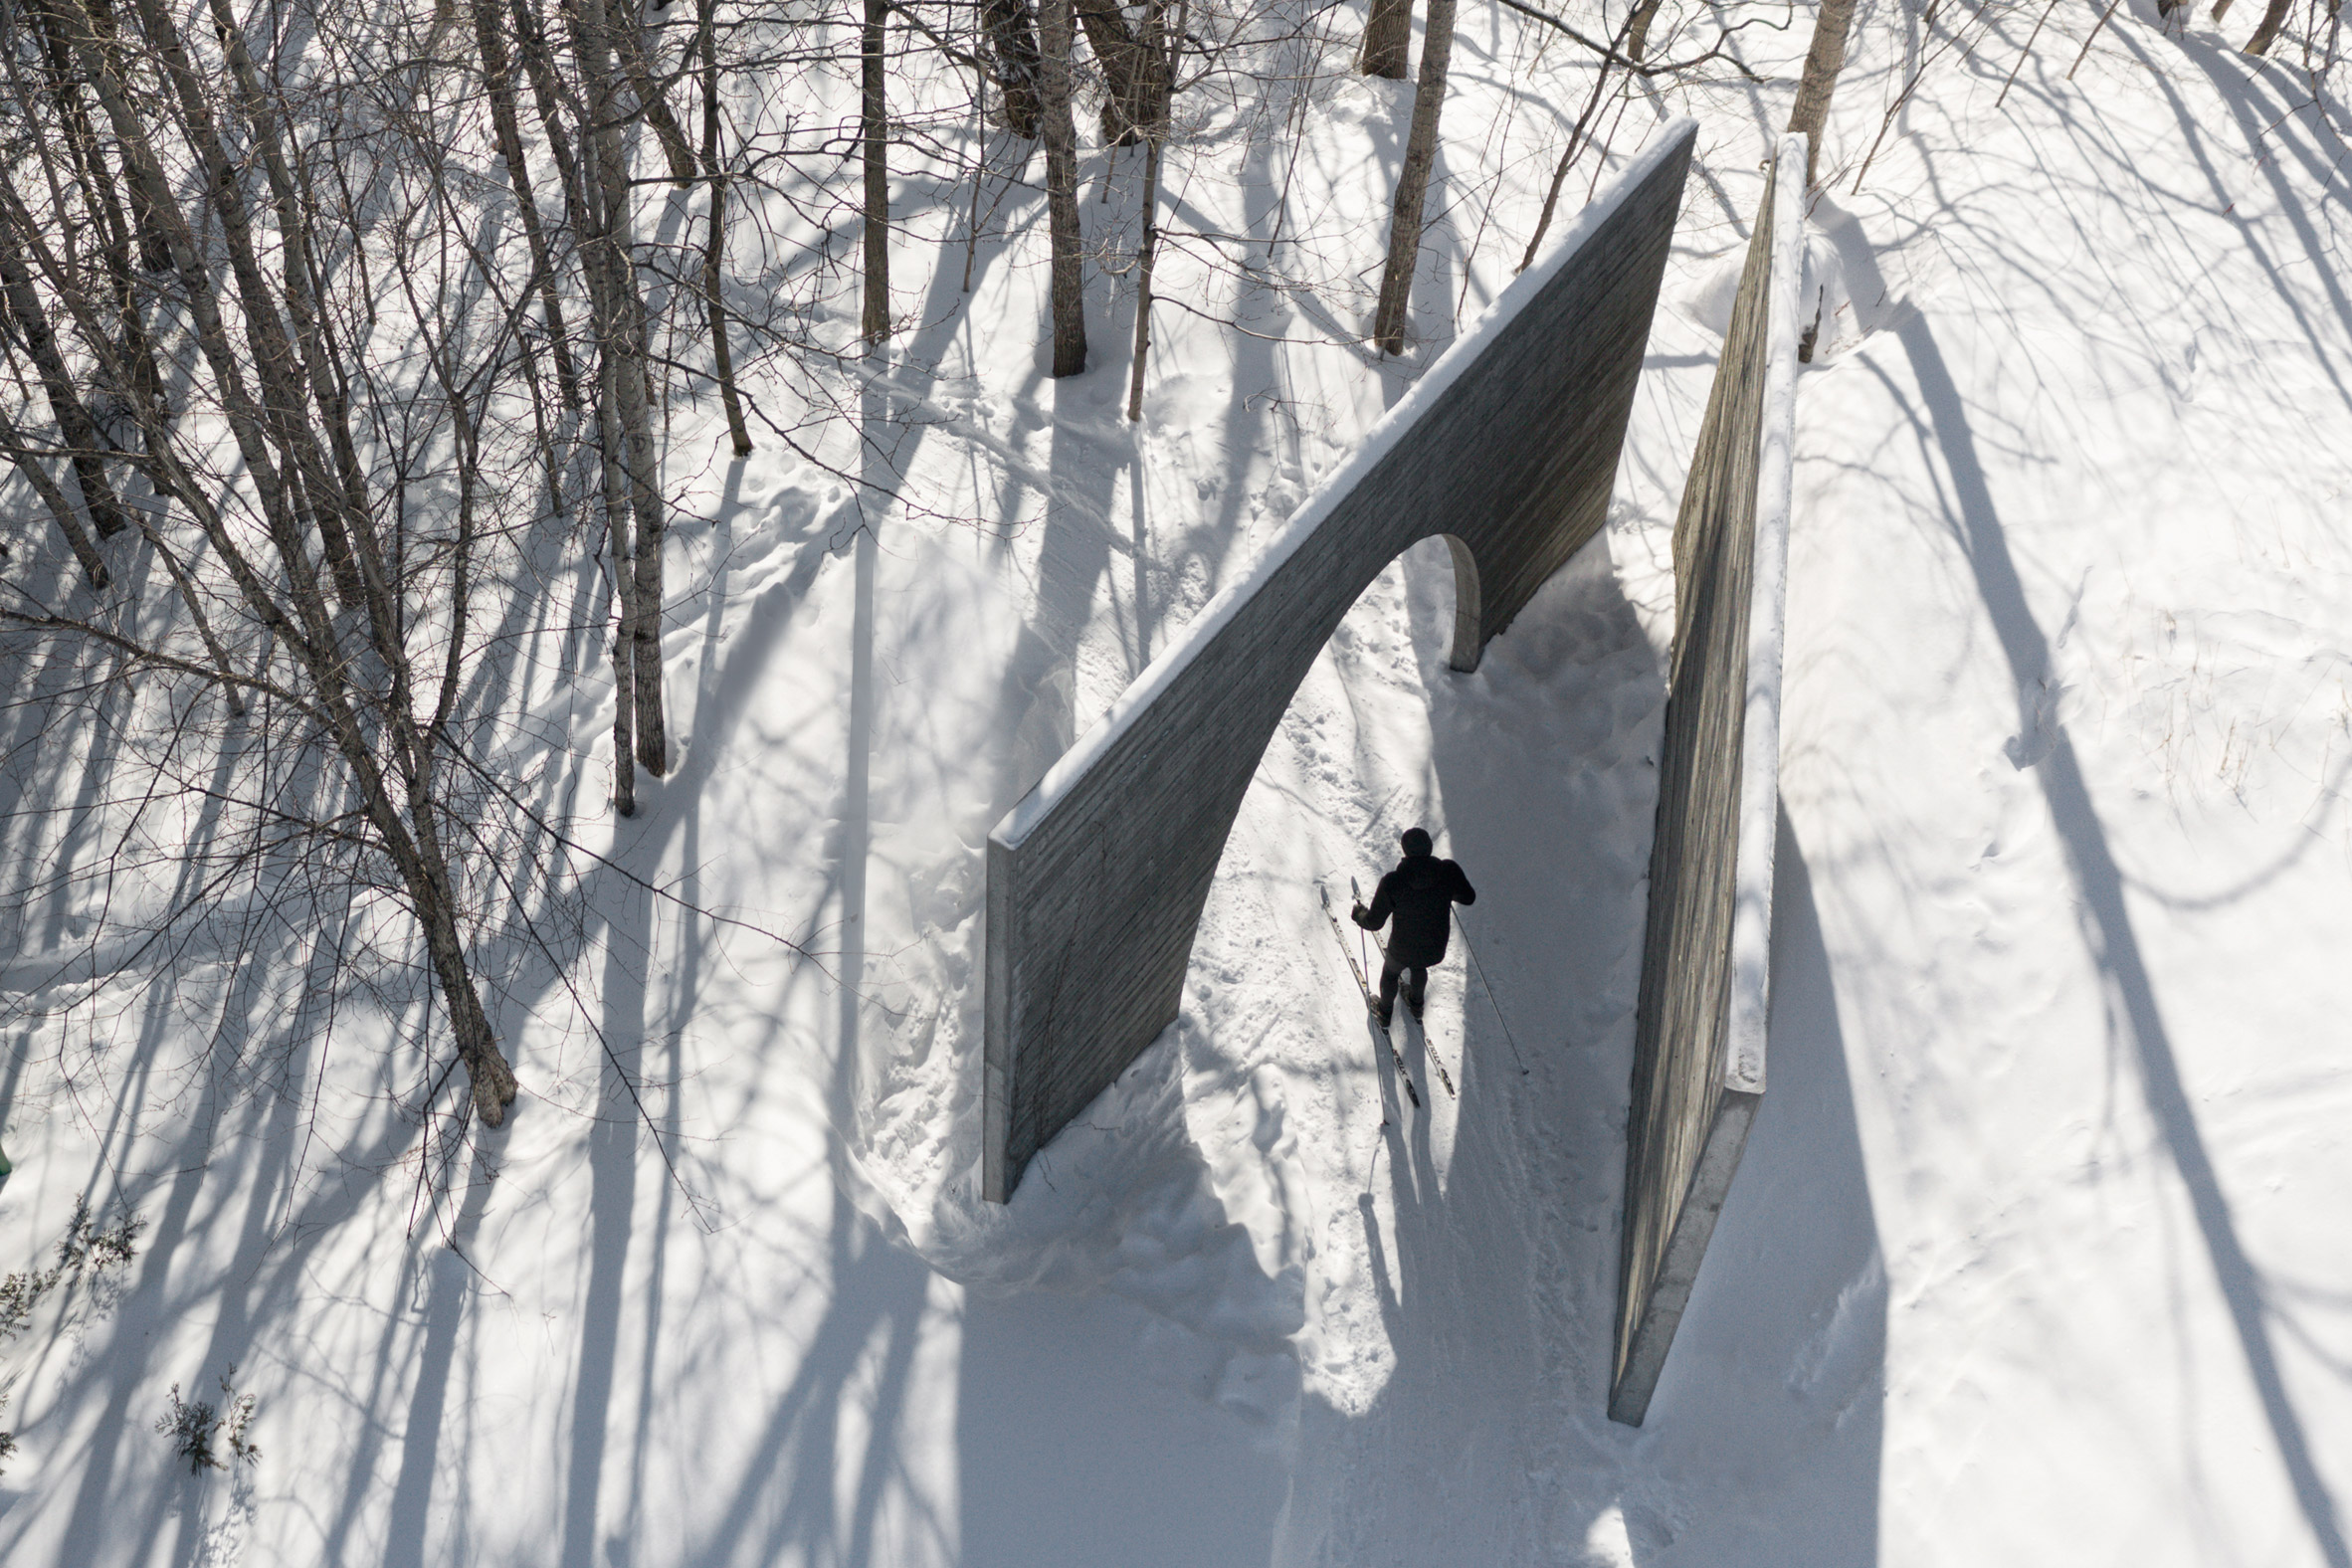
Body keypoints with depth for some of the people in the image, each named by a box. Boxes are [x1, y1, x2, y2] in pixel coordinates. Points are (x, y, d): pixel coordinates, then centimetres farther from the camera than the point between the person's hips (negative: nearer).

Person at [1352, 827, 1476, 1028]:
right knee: (1418, 967, 39)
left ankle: (1385, 1014, 60)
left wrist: (1360, 914, 4)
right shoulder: (1449, 871, -25)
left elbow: (1374, 922, -19)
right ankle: (1416, 1005, 66)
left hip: (1403, 950, -2)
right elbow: (1468, 897, -5)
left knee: (1390, 972, 34)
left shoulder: (1392, 883, -31)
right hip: (1436, 950, 2)